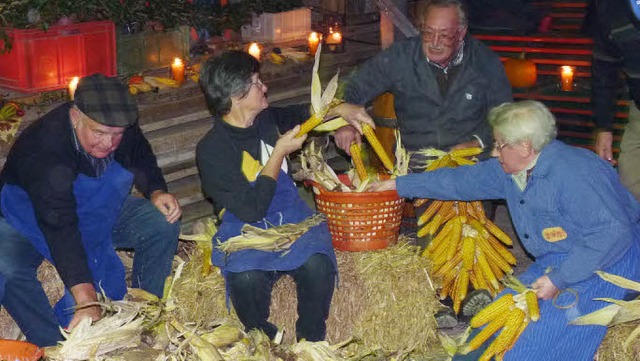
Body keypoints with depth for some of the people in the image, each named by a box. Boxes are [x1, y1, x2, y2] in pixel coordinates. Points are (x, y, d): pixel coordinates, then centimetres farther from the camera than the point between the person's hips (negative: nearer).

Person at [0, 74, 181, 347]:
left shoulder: (125, 126, -17)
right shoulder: (43, 148, -37)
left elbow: (142, 160, 7)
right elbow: (61, 227, -44)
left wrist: (156, 192, -16)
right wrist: (86, 300, -49)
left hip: (98, 212, 5)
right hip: (30, 221, -5)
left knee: (163, 225, -14)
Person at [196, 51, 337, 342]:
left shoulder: (267, 119, 6)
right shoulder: (211, 150, -13)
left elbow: (301, 113, 30)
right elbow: (252, 209, -20)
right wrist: (279, 152, -14)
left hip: (292, 217, 4)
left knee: (317, 264, -29)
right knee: (247, 278, -36)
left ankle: (311, 342, -5)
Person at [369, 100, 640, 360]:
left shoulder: (574, 173, -26)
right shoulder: (507, 171, 1)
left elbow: (615, 234, -29)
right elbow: (459, 181, 12)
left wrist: (559, 280, -27)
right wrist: (399, 185, 15)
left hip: (606, 263, -8)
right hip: (555, 263, 9)